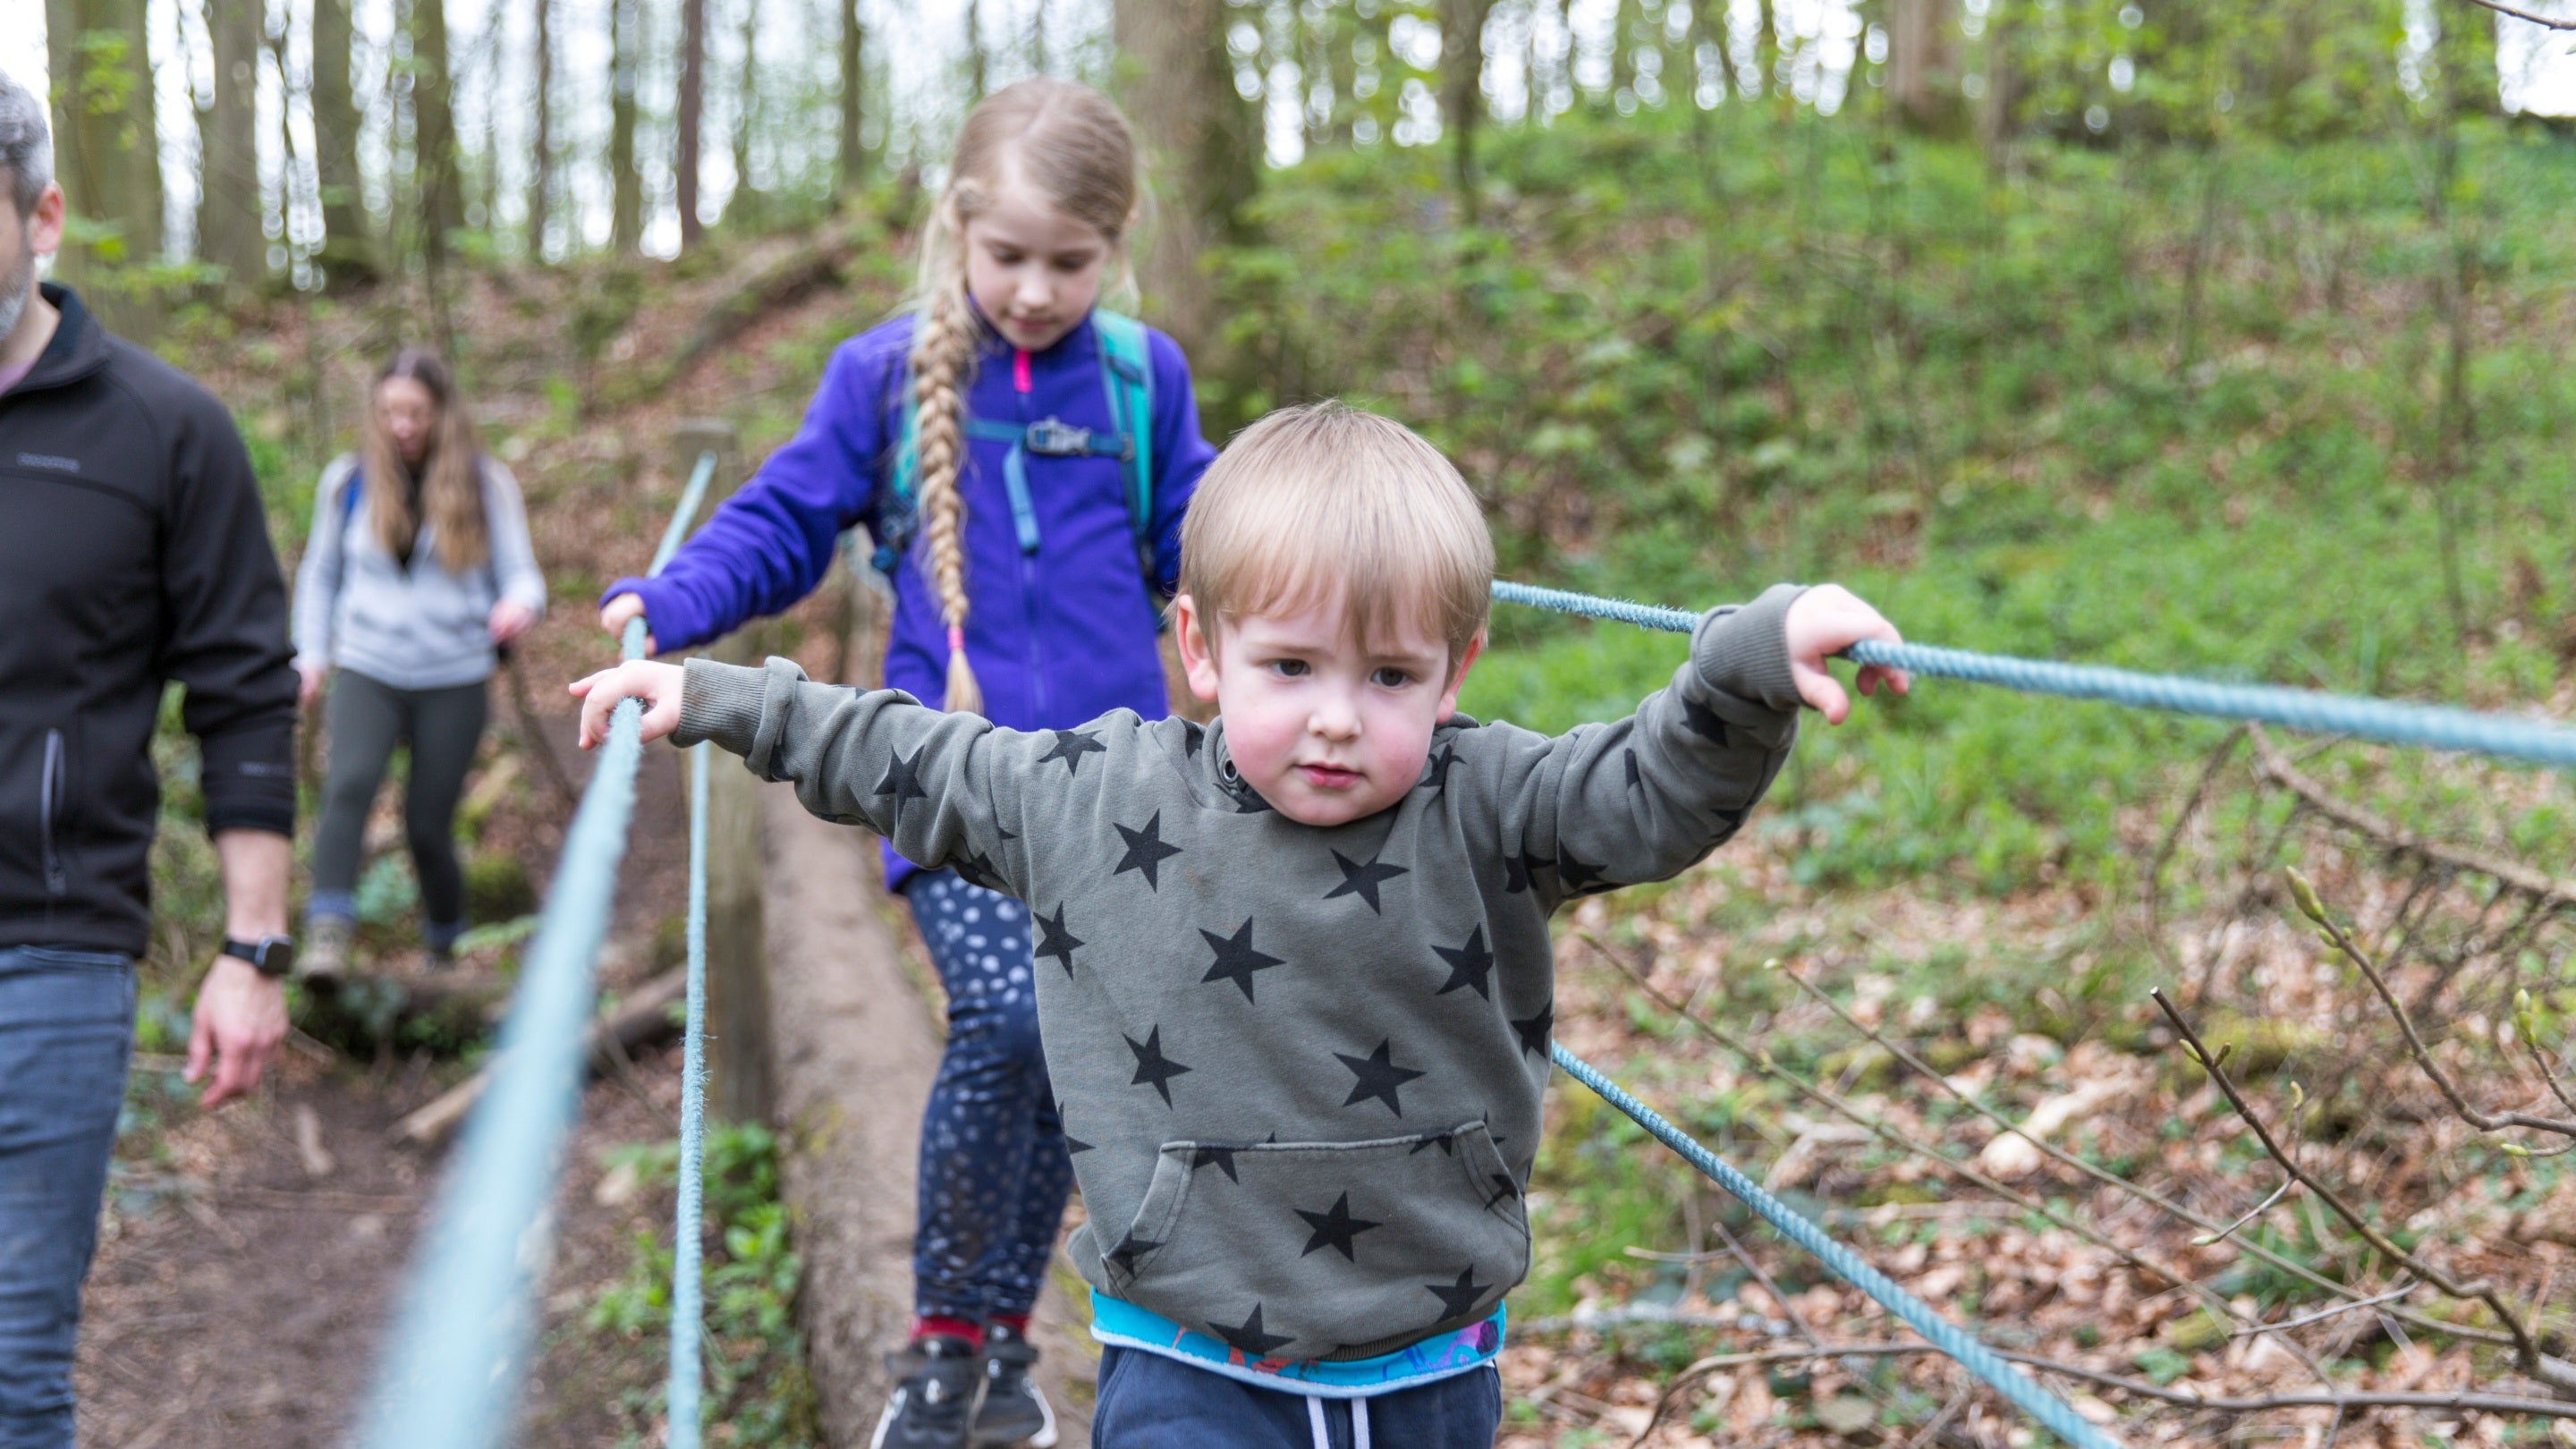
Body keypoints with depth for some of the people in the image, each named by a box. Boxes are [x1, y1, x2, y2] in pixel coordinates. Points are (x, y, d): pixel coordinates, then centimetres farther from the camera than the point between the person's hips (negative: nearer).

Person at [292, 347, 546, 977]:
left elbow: (520, 571, 2)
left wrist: (520, 603, -22)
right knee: (349, 785, -25)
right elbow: (320, 572, 18)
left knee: (428, 824, 2)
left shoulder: (486, 484, 3)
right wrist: (311, 654, 10)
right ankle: (327, 934, -32)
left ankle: (443, 945, 24)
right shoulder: (348, 481, 6)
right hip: (367, 671, 1)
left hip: (455, 679, 0)